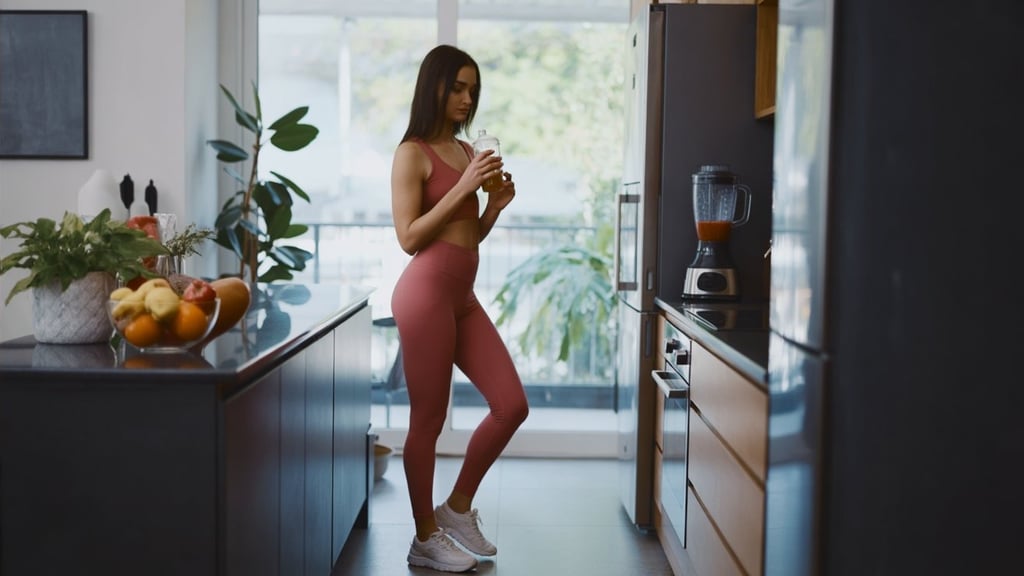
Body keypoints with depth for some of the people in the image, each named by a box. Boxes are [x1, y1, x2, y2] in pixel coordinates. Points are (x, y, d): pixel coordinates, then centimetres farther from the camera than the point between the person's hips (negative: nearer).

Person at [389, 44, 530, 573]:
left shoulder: (466, 151, 16)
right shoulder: (413, 153, -6)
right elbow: (409, 238, -12)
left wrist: (496, 203, 2)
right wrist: (464, 186, -15)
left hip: (463, 295, 8)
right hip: (426, 291, -8)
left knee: (511, 406, 5)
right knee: (428, 419, 1)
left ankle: (458, 506, 22)